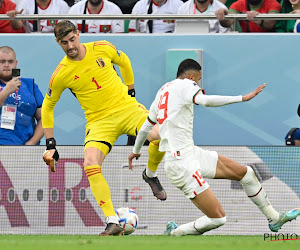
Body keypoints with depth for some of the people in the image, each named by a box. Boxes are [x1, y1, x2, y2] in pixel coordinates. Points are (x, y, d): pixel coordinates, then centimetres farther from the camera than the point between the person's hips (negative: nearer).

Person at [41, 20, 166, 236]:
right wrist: (50, 144, 6)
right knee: (90, 164, -29)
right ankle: (113, 222, -24)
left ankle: (151, 174, 8)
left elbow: (124, 61, 19)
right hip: (99, 120, -1)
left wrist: (131, 92, 23)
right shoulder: (61, 75, -7)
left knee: (160, 135, -27)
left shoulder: (102, 48, -4)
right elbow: (47, 106, 7)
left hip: (127, 108, 1)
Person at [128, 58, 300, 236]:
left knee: (246, 173, 14)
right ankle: (175, 233, 7)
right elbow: (204, 100, -30)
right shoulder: (185, 85, -8)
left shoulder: (163, 91, 19)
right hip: (182, 164, -10)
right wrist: (242, 98, -28)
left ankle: (274, 219, 27)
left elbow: (145, 127, 30)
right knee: (218, 218, -12)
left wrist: (136, 151, 48)